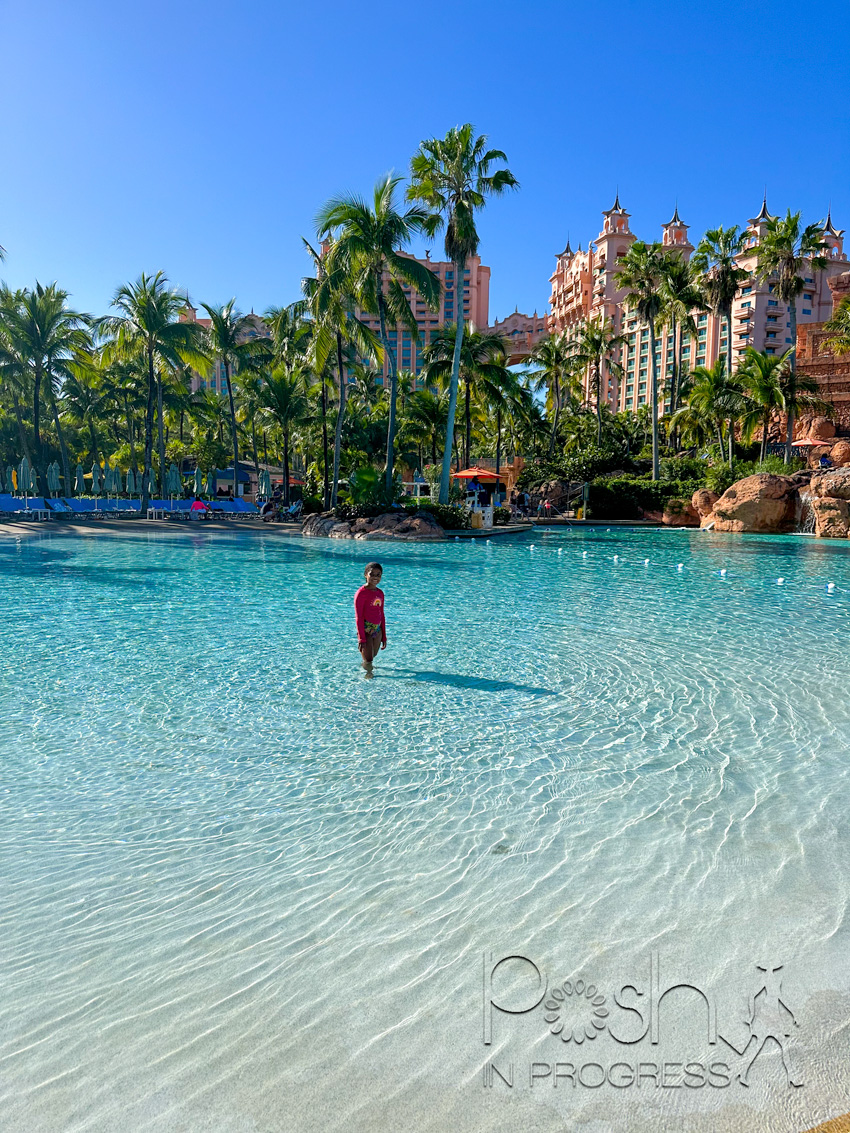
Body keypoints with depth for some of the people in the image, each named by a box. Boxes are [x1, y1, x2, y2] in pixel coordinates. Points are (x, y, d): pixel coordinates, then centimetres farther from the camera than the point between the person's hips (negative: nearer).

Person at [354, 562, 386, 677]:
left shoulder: (380, 593, 10)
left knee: (373, 657, 16)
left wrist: (384, 636, 18)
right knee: (368, 661, -8)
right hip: (365, 630, -7)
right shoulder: (361, 593, -11)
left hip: (377, 630, 7)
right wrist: (361, 639, -16)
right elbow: (359, 617, -12)